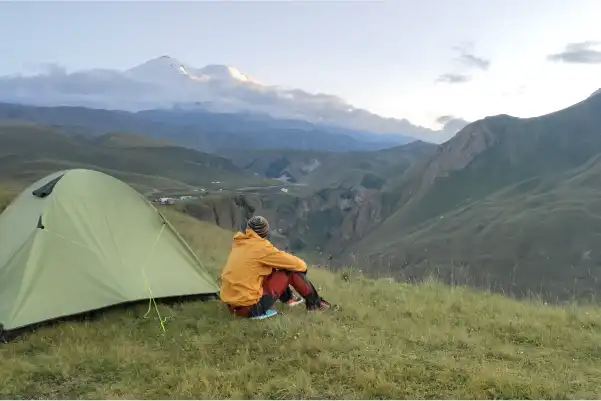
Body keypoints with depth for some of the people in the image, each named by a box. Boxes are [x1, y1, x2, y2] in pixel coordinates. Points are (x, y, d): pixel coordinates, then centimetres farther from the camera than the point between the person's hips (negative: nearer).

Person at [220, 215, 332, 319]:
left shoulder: (238, 244, 8)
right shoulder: (261, 247, -13)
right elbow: (295, 264, -5)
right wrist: (302, 265, 17)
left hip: (232, 305, 8)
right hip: (249, 306, -8)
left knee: (271, 270, 22)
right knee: (291, 270, -1)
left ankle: (288, 298, 35)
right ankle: (314, 303, 16)